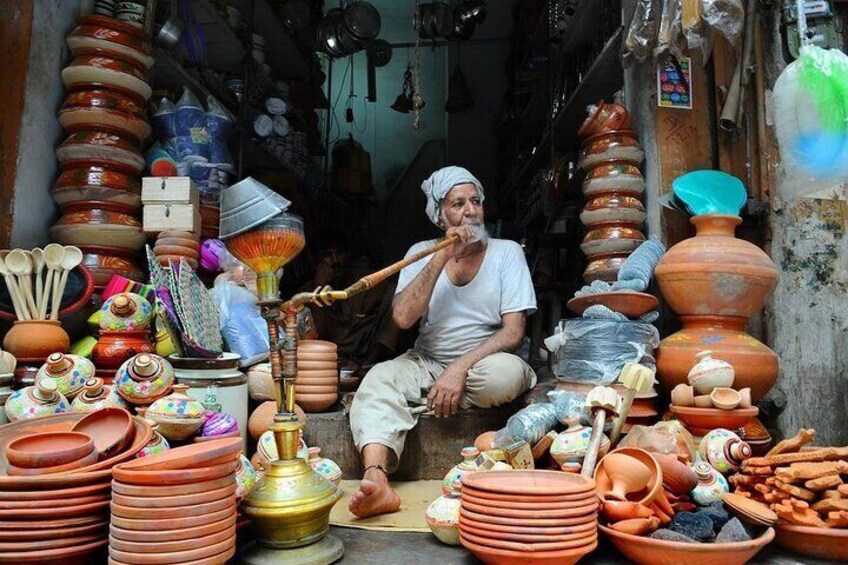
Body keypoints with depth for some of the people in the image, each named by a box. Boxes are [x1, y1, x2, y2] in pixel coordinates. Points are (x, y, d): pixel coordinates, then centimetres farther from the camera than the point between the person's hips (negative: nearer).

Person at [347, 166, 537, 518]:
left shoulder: (506, 252, 1)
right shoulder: (422, 253, 6)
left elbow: (514, 332, -9)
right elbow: (403, 317, -12)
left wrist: (461, 368, -23)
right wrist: (443, 257, -16)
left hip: (484, 362, -1)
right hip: (425, 364, 2)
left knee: (507, 373, -35)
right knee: (379, 377, -27)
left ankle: (420, 404, -10)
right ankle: (376, 480, -45)